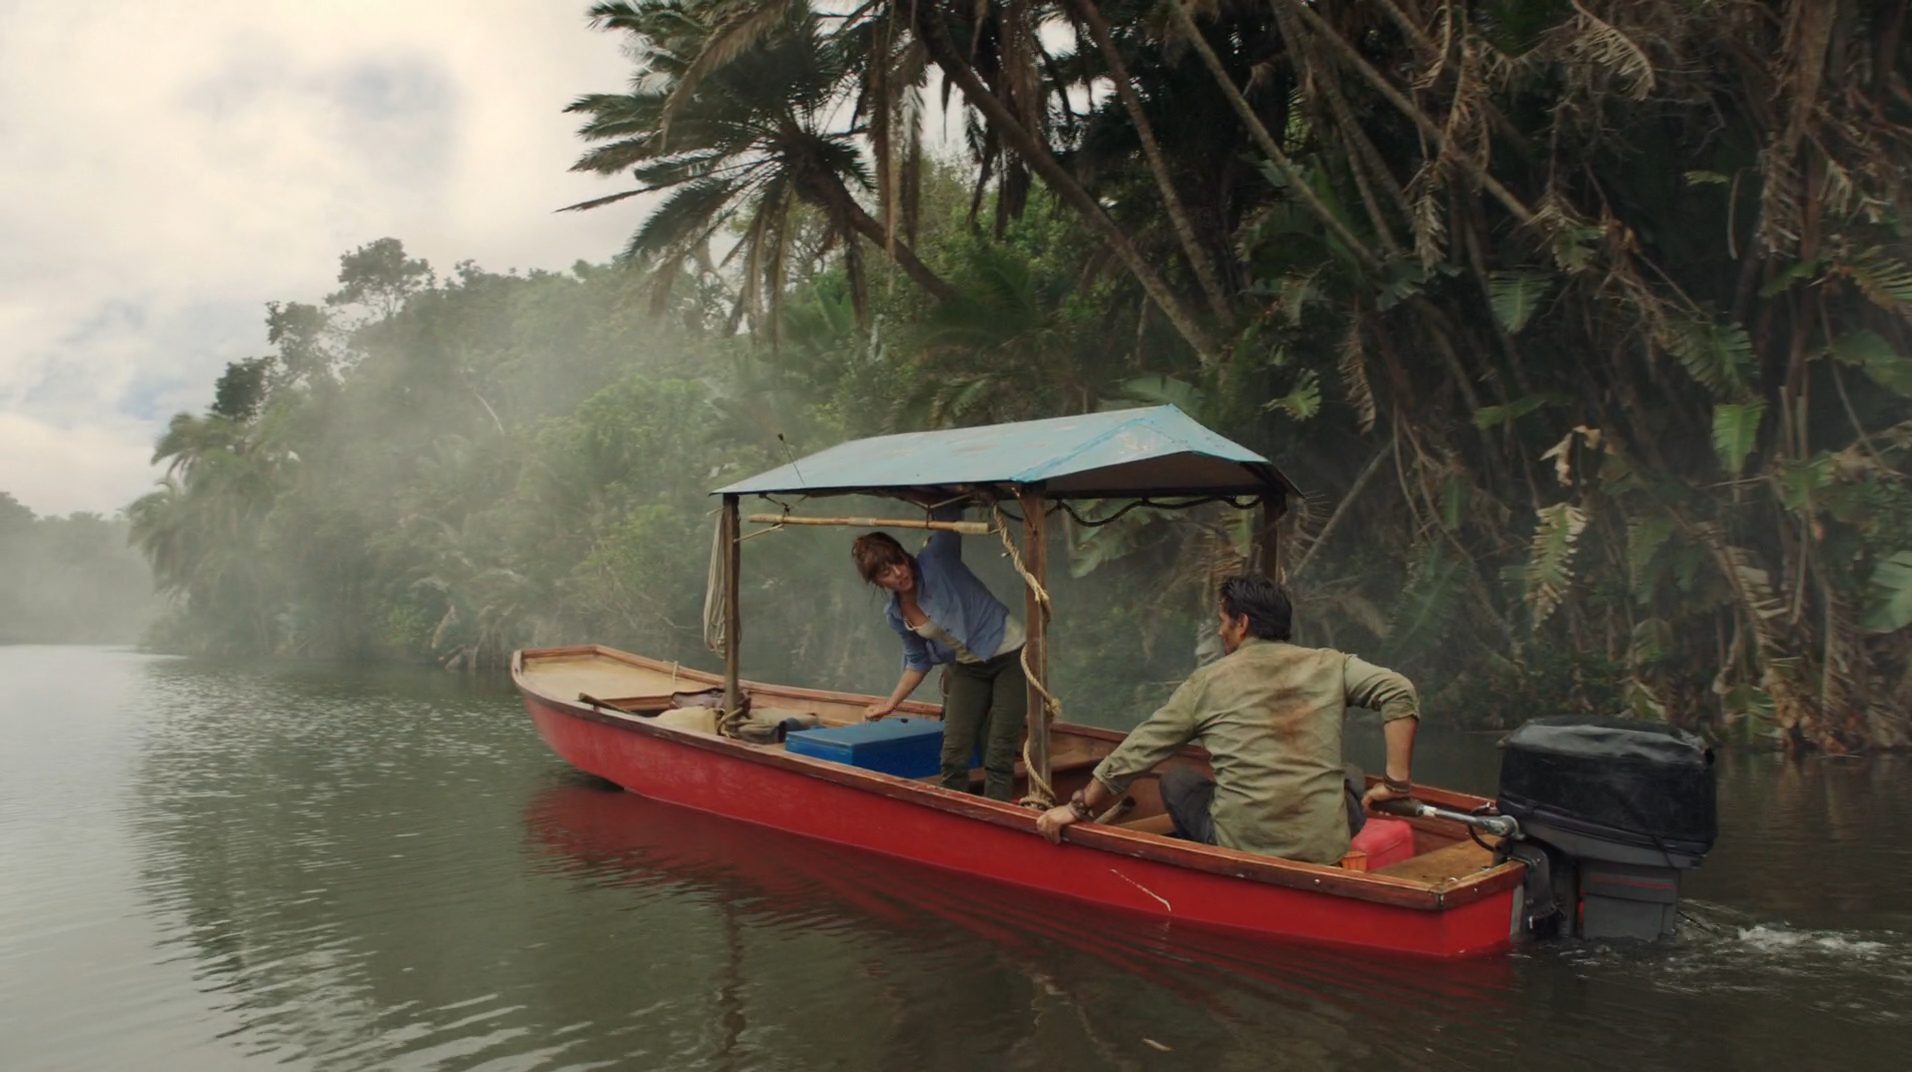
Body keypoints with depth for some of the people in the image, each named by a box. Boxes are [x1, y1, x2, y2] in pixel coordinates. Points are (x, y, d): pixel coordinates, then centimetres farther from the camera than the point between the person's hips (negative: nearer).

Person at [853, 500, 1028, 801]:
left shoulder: (936, 561, -19)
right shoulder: (896, 615, -1)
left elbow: (949, 514, -28)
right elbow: (918, 661, 12)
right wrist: (891, 703, 13)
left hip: (1010, 657, -6)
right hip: (969, 669, 6)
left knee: (998, 758, -5)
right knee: (953, 757, 3)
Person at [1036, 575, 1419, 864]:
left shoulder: (1208, 681, 3)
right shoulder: (1329, 666, 7)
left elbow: (1137, 752, 4)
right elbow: (1399, 692, -5)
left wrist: (1079, 808, 11)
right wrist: (1397, 783, -1)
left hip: (1241, 846, -1)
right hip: (1325, 852, 2)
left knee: (1176, 780, 24)